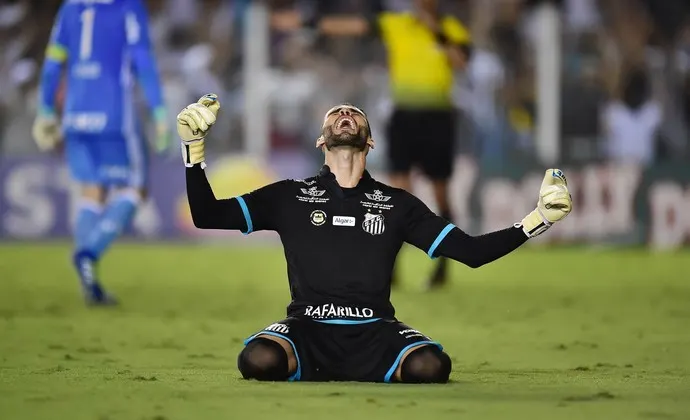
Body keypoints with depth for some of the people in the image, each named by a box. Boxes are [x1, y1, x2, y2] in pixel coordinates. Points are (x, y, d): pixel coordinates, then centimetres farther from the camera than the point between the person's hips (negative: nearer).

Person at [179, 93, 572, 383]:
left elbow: (472, 251, 13)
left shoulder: (398, 204, 15)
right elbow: (206, 216, 10)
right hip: (308, 330, -1)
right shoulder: (290, 196, 13)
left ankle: (345, 372, 6)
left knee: (430, 366, -31)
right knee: (259, 360, -35)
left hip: (374, 333, 1)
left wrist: (540, 217, 3)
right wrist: (194, 144, 0)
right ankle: (315, 370, 5)